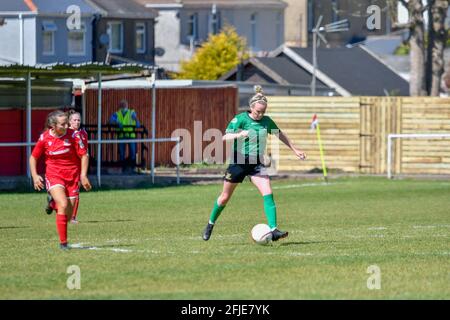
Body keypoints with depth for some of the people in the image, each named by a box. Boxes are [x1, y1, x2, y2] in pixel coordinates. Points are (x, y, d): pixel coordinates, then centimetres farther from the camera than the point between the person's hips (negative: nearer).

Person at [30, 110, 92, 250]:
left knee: (68, 215, 3)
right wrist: (35, 176, -4)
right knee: (63, 205, -25)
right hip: (54, 176, -1)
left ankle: (54, 202, 40)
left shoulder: (73, 135, -10)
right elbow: (33, 157, 8)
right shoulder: (44, 138, -7)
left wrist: (83, 176, -14)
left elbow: (84, 155, -4)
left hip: (72, 177, 2)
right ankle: (63, 242, -16)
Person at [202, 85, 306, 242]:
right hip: (238, 162, -3)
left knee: (268, 194, -17)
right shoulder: (240, 119, -11)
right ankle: (210, 224, 32)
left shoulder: (266, 121, 2)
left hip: (256, 163, 3)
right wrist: (239, 135, -39)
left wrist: (295, 149, 23)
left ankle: (273, 230, -21)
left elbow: (280, 134, 19)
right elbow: (225, 137, -20)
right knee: (225, 197, 9)